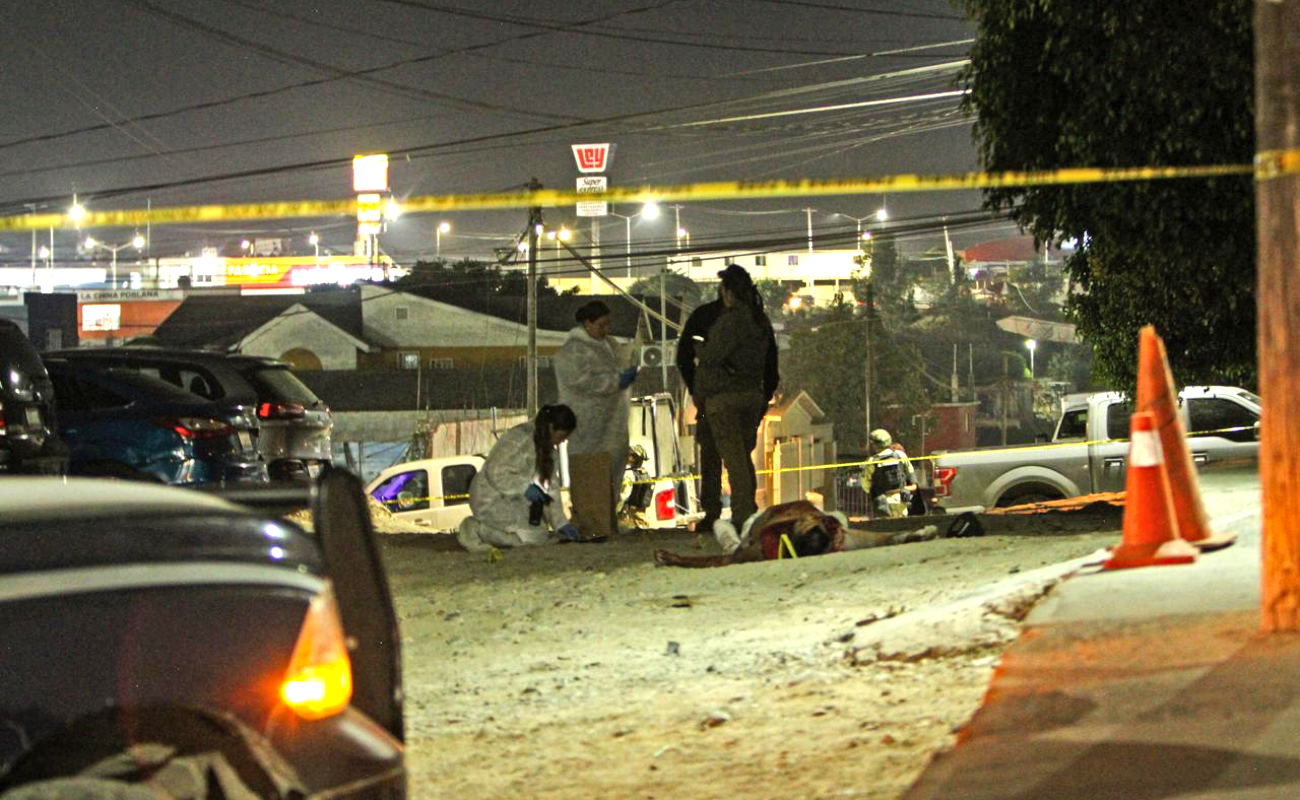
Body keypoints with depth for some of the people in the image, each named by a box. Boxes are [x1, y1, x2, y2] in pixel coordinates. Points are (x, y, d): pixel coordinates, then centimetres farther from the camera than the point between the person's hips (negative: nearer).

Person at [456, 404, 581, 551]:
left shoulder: (549, 449, 6)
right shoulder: (519, 438, -23)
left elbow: (551, 487, 6)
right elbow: (495, 473, -25)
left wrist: (561, 523, 0)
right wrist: (525, 487, -29)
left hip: (513, 501, 10)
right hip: (490, 500, -10)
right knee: (534, 537, -19)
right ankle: (477, 531, -7)